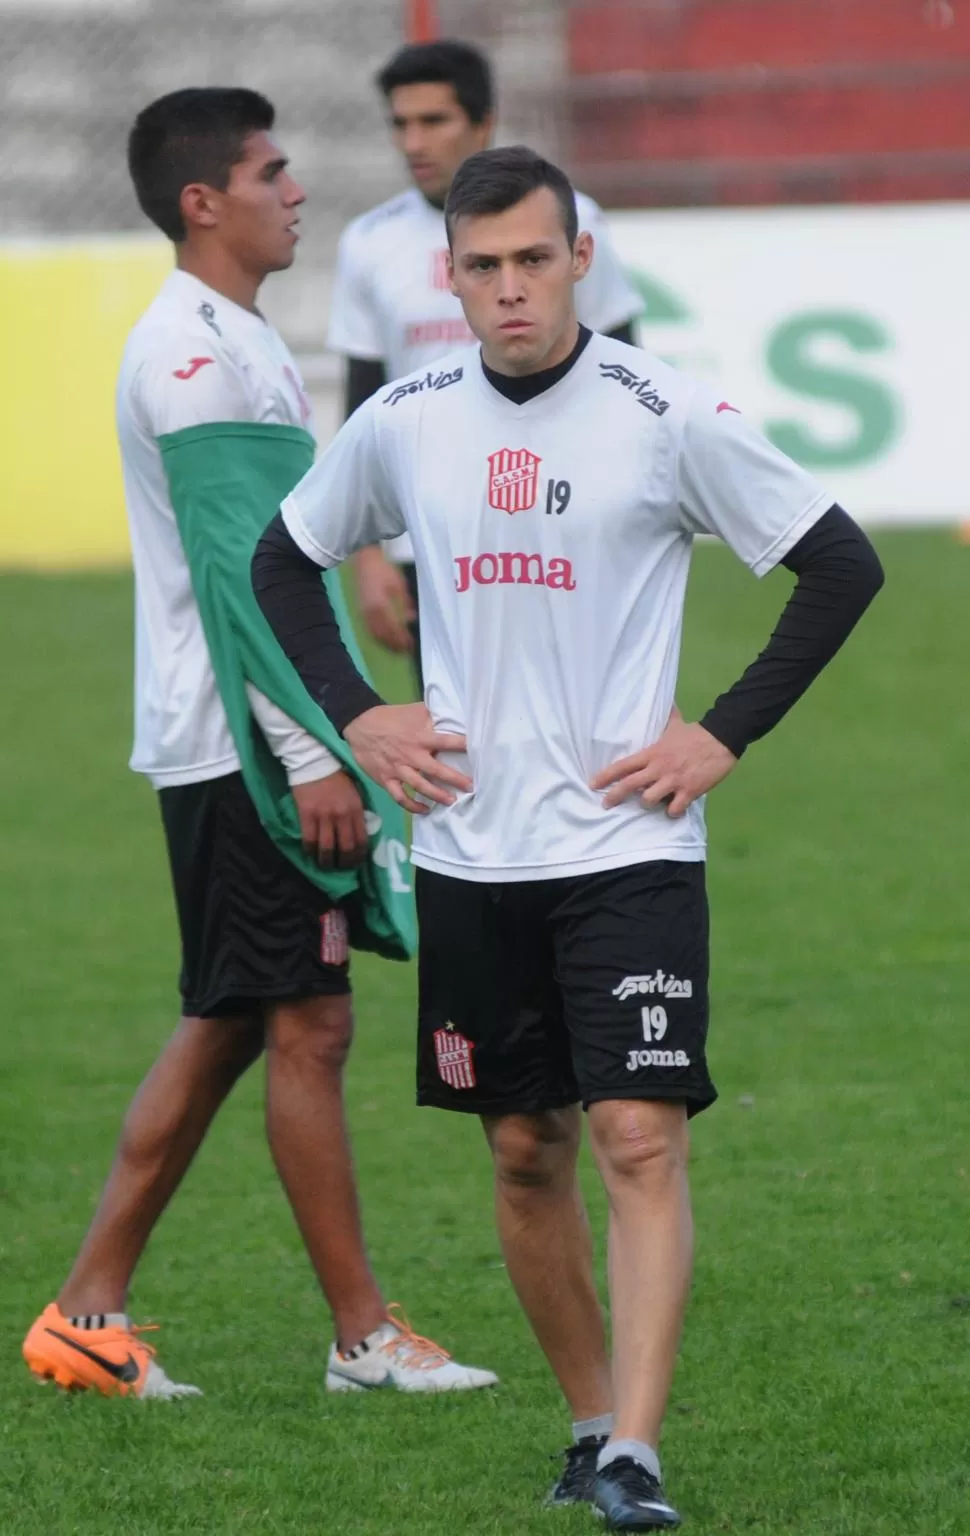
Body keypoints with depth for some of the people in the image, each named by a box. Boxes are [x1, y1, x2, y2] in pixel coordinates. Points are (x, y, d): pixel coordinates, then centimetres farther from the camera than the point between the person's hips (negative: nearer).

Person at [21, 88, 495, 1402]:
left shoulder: (236, 342, 17)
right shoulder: (192, 352, -14)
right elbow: (235, 574, -20)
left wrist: (331, 738, 21)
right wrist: (312, 756, -22)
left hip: (254, 742, 10)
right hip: (241, 745, -10)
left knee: (227, 1026, 11)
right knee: (308, 1022, -6)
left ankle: (90, 1313, 13)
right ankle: (363, 1334, -1)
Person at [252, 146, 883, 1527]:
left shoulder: (667, 416, -8)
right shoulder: (403, 424, 4)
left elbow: (843, 566, -2)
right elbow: (285, 561, 21)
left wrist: (726, 735, -5)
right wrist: (358, 715, 8)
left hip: (627, 844, -4)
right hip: (468, 853, 4)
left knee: (641, 1139, -14)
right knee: (523, 1152, 9)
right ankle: (592, 1422, 23)